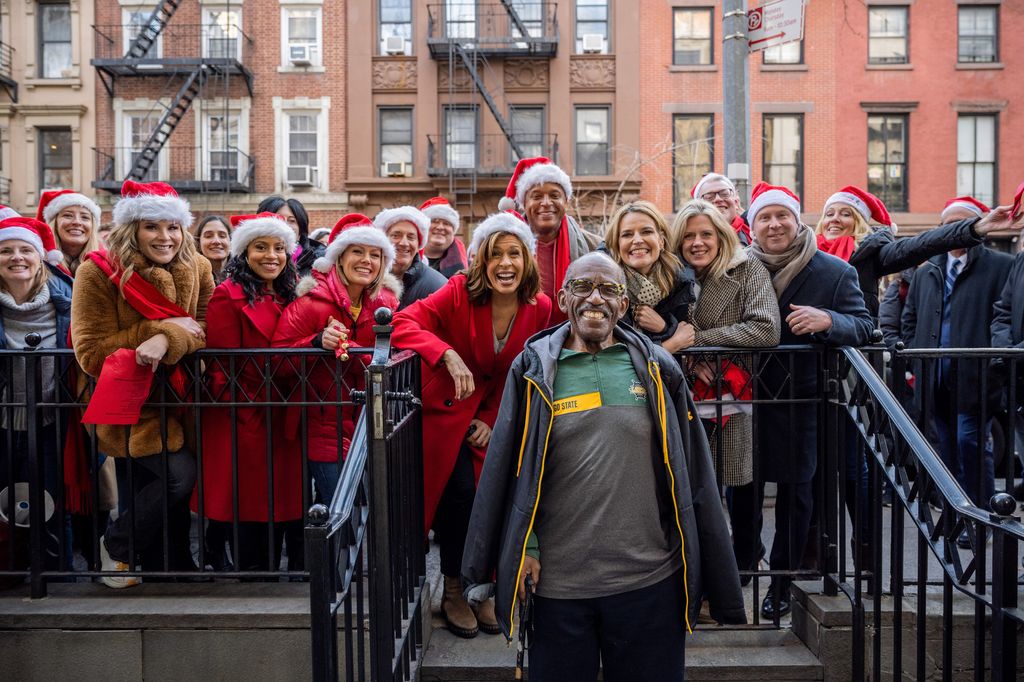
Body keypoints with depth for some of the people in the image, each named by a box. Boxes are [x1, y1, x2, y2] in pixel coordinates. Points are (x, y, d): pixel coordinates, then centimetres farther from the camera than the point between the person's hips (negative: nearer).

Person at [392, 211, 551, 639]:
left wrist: (491, 419, -3)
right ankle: (453, 591, 12)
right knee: (460, 492, -12)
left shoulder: (540, 308, -7)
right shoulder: (459, 292, -18)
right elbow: (404, 323, -29)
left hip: (490, 415, 4)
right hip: (444, 409, -3)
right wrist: (448, 355, -43)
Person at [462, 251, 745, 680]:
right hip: (557, 584, 0)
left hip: (650, 581, 1)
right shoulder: (534, 370, -2)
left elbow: (692, 475, 4)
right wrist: (521, 549, -2)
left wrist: (716, 581, 6)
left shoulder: (656, 370, 0)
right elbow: (506, 469, 2)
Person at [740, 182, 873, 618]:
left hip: (800, 398, -1)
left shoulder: (834, 273, -5)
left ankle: (782, 581, 24)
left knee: (794, 488, 9)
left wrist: (828, 320, -28)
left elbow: (864, 327, -7)